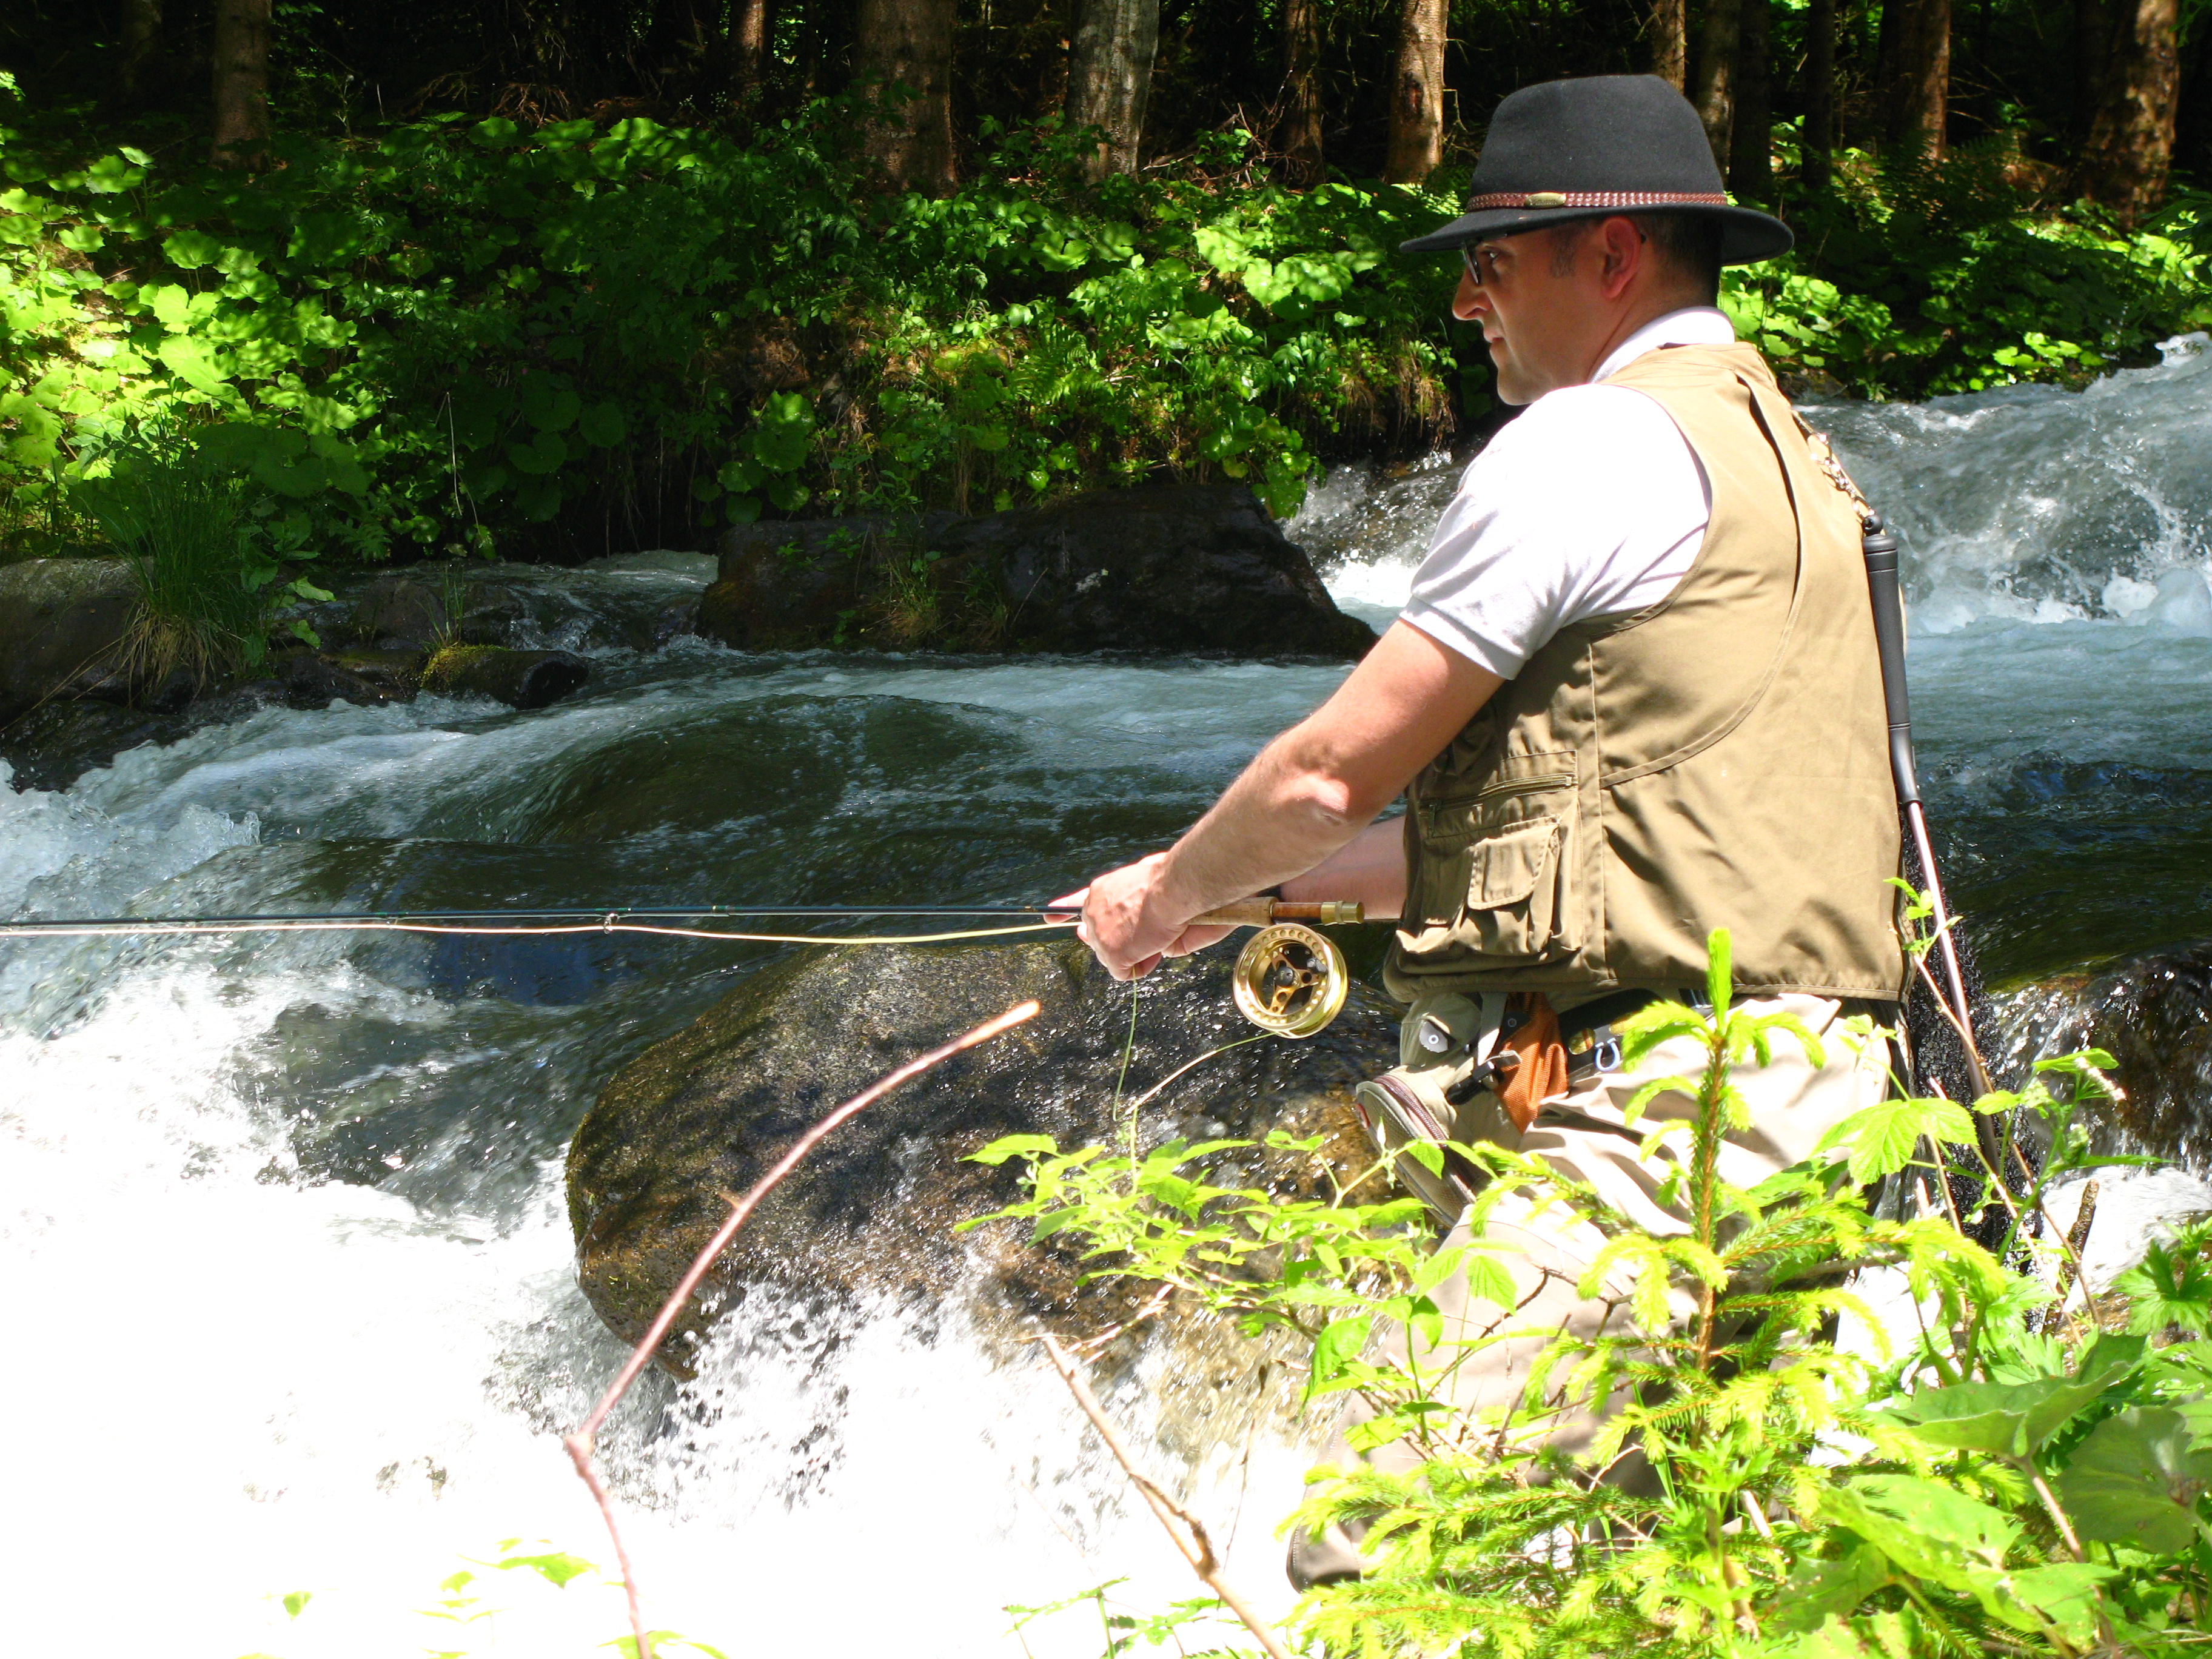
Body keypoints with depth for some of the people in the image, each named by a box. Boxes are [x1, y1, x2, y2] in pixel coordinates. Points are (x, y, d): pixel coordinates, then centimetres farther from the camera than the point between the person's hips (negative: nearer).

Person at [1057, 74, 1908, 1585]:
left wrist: (1174, 888, 14)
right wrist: (1252, 886, 28)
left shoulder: (1592, 442, -8)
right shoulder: (1773, 453, 23)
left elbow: (1335, 772, -6)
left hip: (1635, 1110, -10)